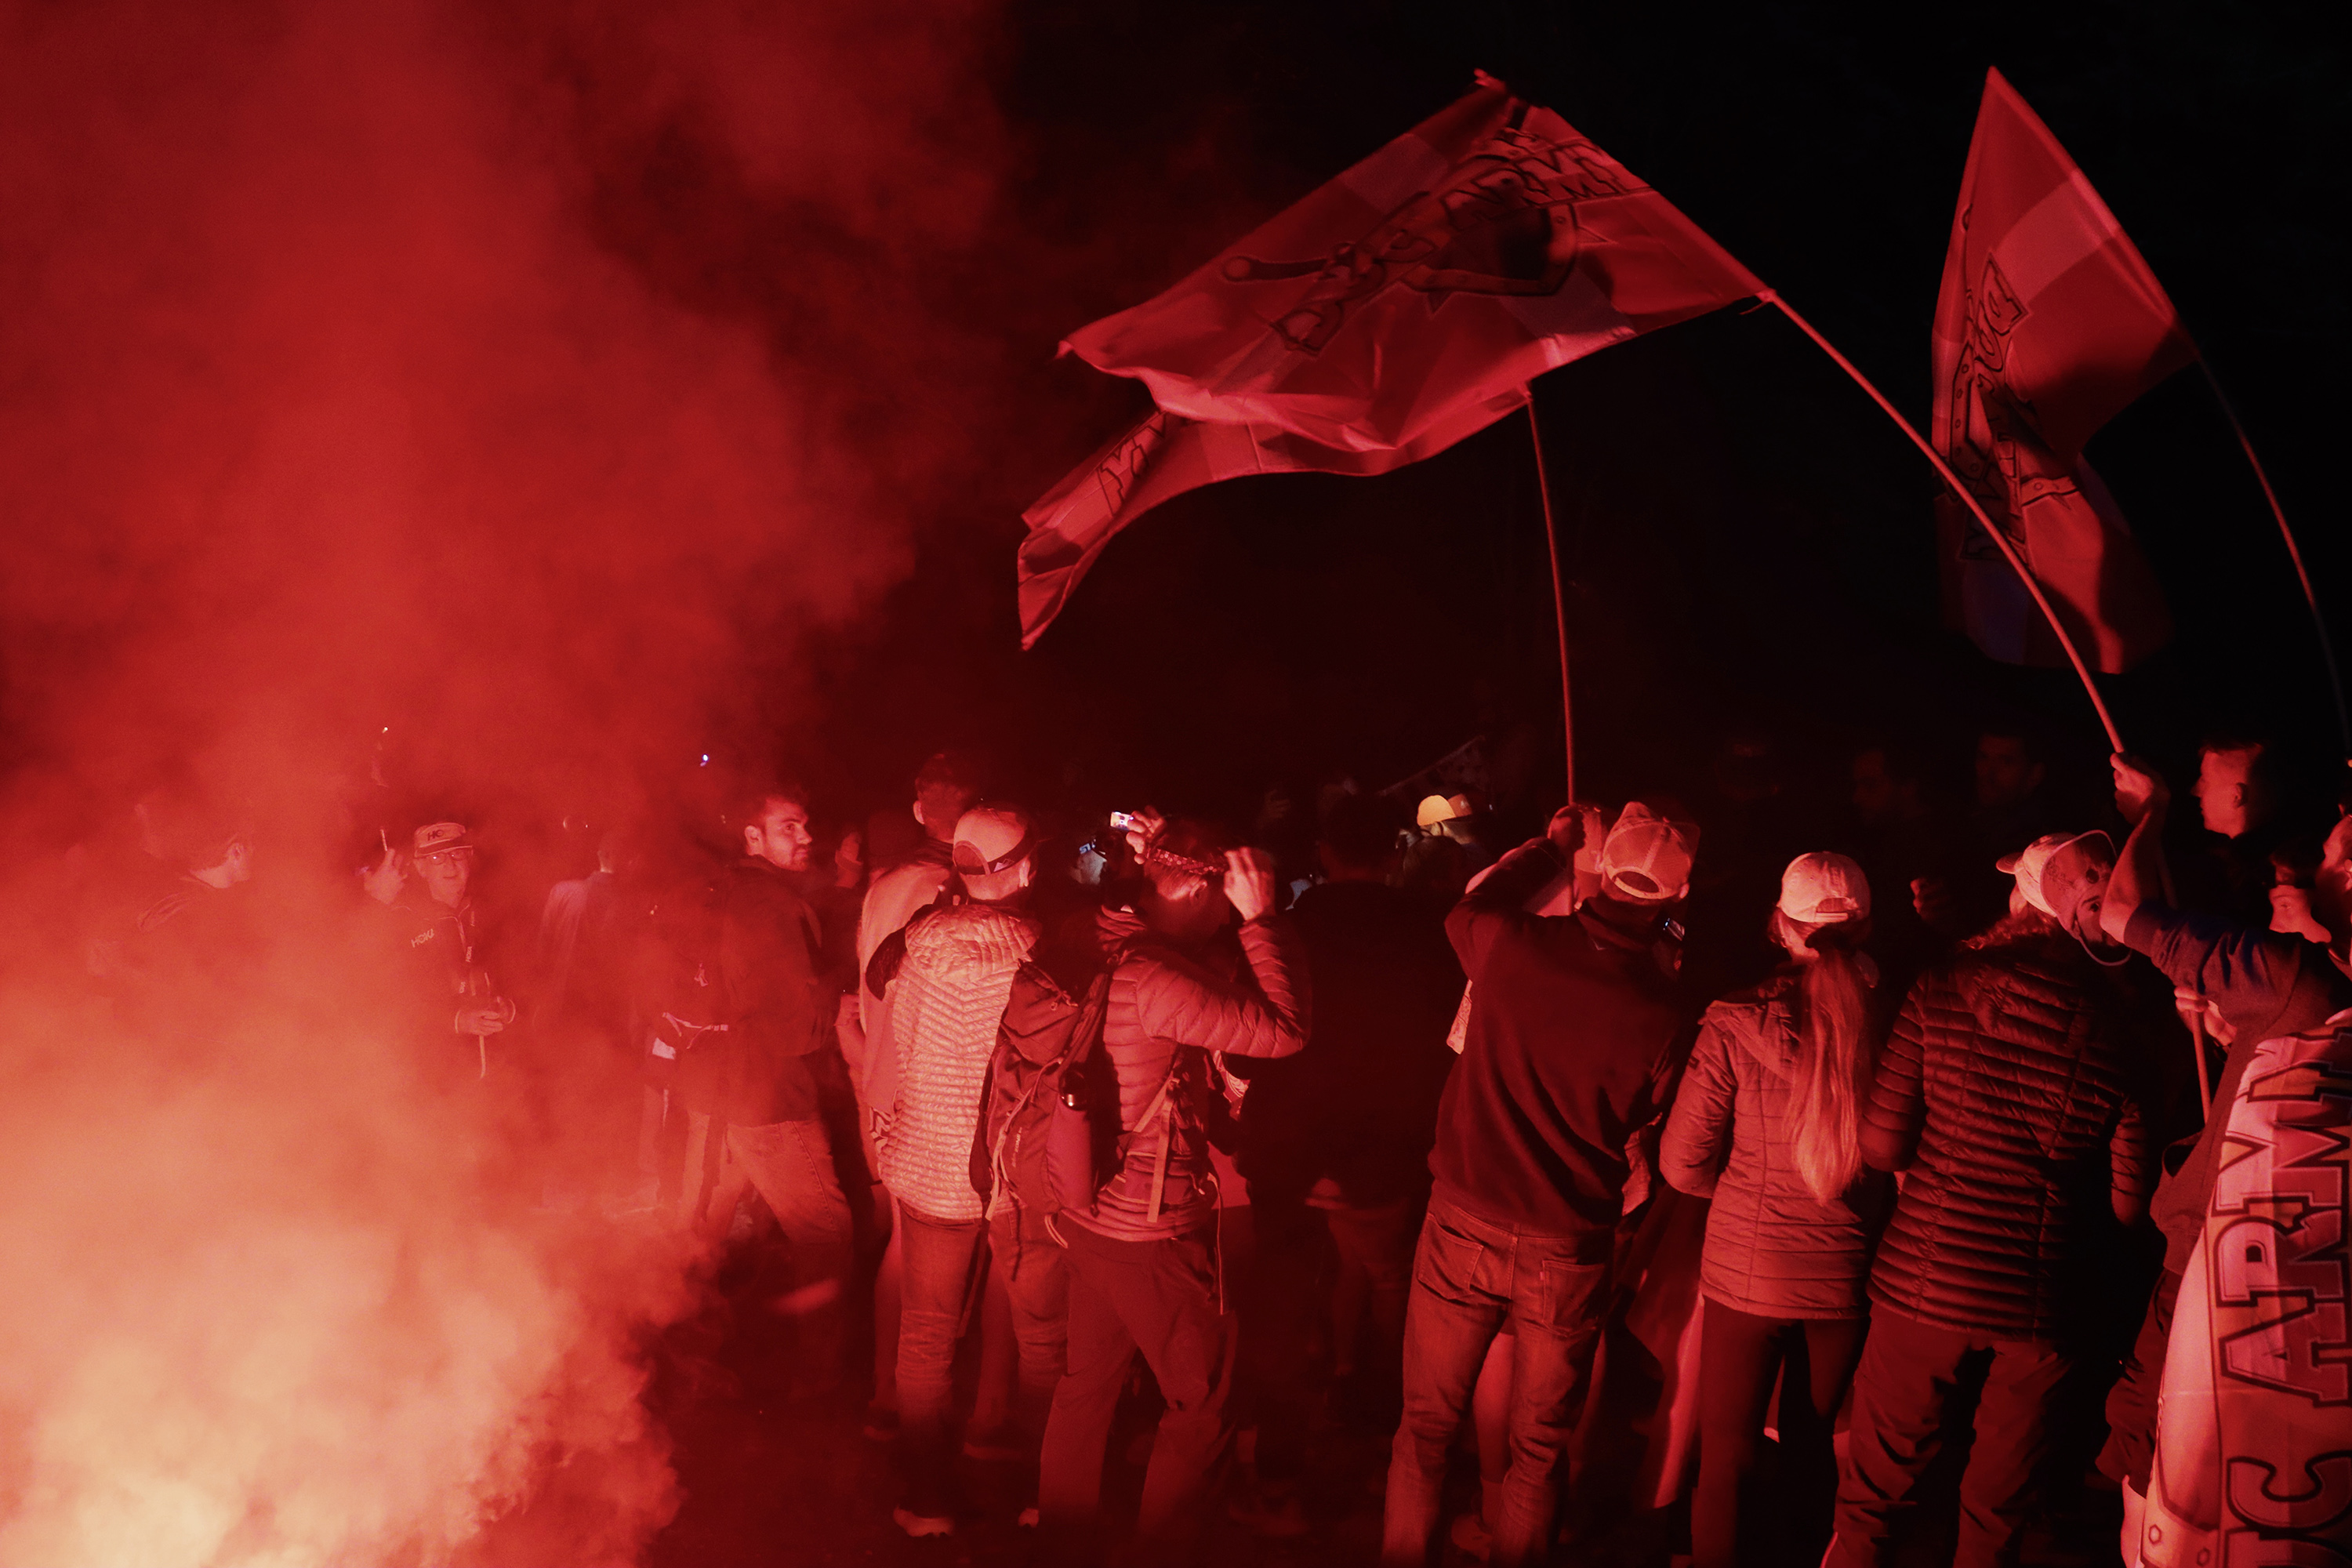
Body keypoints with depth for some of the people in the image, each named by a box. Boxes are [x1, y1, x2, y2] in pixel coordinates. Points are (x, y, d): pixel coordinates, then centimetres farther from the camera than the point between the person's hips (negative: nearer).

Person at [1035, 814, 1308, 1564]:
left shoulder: (1101, 954, 2)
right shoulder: (1150, 978, -26)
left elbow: (1224, 997, 9)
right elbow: (1282, 1029, -25)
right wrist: (1261, 918, -19)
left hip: (1094, 1212, 9)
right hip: (1152, 1228, -9)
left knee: (1088, 1383, 22)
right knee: (1204, 1405, 8)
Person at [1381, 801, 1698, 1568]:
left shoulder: (1514, 942, -13)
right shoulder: (1664, 1016, -18)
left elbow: (1463, 913, 12)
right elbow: (1652, 1131, -3)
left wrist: (1550, 845, 23)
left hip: (1463, 1230, 1)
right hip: (1569, 1253, -1)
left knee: (1426, 1430, 18)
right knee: (1538, 1450, 17)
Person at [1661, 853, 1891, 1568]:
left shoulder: (1737, 1024, -16)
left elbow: (1683, 1165, -10)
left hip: (1746, 1268, -2)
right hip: (1846, 1271, 2)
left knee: (1726, 1452, 13)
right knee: (1813, 1444, 22)